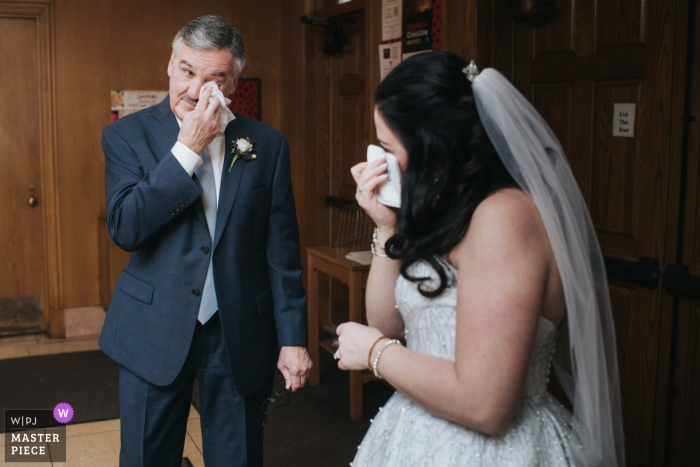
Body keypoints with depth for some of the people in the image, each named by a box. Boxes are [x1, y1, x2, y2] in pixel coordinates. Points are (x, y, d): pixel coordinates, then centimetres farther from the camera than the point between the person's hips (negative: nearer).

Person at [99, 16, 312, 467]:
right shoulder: (128, 135, -3)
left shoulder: (267, 145, -1)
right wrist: (186, 150, -19)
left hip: (240, 337, 1)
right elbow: (125, 228, -16)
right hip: (155, 333, 0)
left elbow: (282, 252, 1)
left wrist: (293, 338, -1)